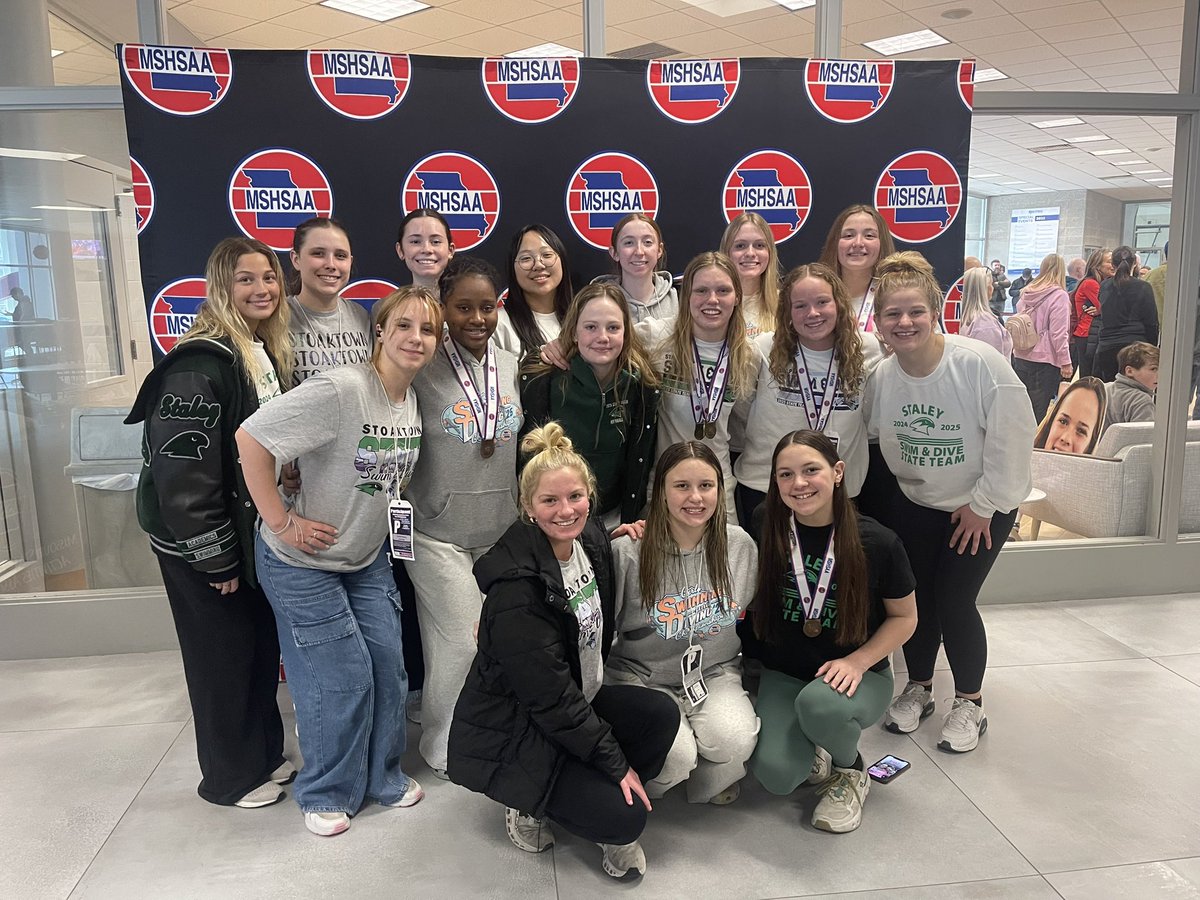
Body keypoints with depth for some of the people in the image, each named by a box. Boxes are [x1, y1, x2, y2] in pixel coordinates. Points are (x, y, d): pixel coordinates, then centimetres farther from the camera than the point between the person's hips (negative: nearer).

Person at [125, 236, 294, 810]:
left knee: (262, 648, 19)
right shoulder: (203, 361, -22)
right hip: (198, 542, -8)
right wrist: (216, 559, -19)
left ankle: (265, 755, 38)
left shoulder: (269, 354, 5)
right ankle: (230, 778, 28)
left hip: (254, 532, 8)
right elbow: (182, 471, -25)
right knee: (222, 656, 8)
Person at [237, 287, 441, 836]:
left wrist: (392, 502, 6)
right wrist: (282, 521, -23)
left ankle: (382, 775, 32)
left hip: (368, 558, 7)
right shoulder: (339, 390, -27)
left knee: (388, 664, 9)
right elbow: (251, 440, -28)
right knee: (342, 678, -1)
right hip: (303, 563, -7)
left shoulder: (412, 401, -1)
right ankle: (325, 793, 23)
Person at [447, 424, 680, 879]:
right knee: (624, 816, -18)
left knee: (661, 714, -15)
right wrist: (617, 764, -19)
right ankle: (529, 806, 7)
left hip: (578, 701, 8)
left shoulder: (592, 538, -5)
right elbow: (551, 697, -25)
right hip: (509, 734, -8)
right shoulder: (516, 589, -29)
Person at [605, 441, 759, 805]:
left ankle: (710, 780, 11)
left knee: (735, 740, -26)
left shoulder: (740, 545, -3)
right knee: (676, 754, -27)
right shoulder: (629, 552, -16)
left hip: (715, 673, 3)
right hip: (643, 678, -3)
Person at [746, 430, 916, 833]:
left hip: (859, 674, -1)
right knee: (775, 774, -24)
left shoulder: (877, 542, -12)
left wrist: (858, 661, -16)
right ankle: (813, 757, 14)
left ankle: (850, 772, 0)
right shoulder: (766, 532, -8)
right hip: (784, 675, 1)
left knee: (819, 704, -36)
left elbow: (904, 617, 0)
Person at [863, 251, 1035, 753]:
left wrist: (983, 504, -14)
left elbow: (1012, 437, -20)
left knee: (954, 603, -5)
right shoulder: (880, 378, -11)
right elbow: (867, 435, 5)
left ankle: (969, 704, 19)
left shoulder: (979, 363, -25)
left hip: (982, 504, -4)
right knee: (914, 597, 7)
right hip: (912, 501, 4)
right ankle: (918, 688, 32)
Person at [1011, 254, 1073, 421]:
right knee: (1040, 409, -2)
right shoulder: (1059, 296, -11)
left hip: (1021, 357, 6)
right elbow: (1058, 333, -13)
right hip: (1045, 361, -6)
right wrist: (1065, 362, -8)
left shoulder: (1027, 292, 7)